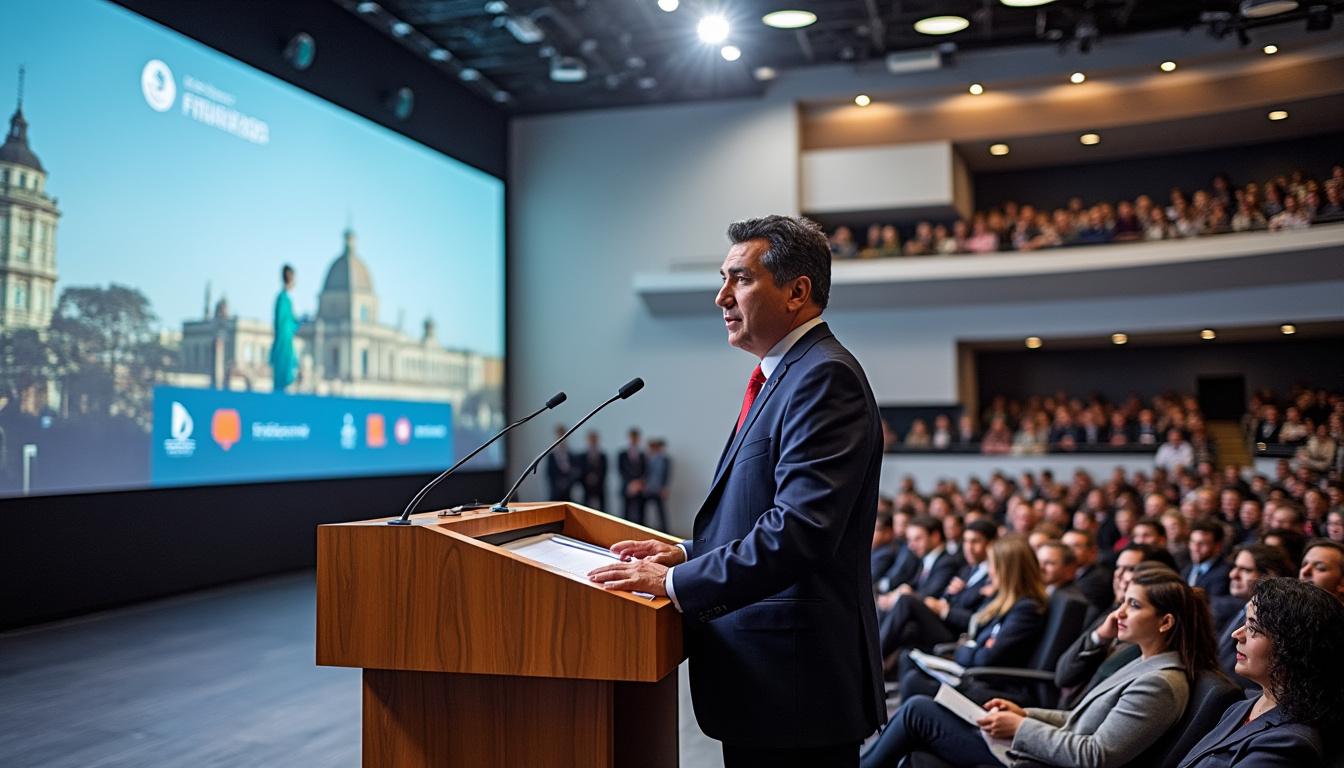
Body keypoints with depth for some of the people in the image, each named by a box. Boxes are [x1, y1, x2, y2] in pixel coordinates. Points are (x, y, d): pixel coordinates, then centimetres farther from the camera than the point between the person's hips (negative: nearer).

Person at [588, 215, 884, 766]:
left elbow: (801, 529, -27)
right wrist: (688, 554, 8)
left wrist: (677, 582, -21)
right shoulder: (785, 375, 14)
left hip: (793, 676, -10)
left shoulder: (823, 378, -17)